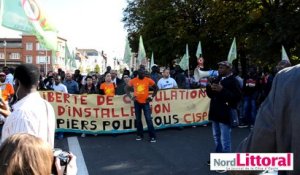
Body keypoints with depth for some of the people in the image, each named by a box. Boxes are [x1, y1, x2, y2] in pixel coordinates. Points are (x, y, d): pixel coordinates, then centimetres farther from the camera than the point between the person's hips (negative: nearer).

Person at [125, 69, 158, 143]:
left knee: (148, 119, -7)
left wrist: (152, 97, -1)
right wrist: (130, 96, -2)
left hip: (145, 102, -2)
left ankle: (153, 136, -1)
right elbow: (127, 89, 10)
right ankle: (140, 135, 23)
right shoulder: (133, 81, -2)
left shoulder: (148, 80, -4)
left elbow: (156, 88, 7)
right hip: (137, 102, 2)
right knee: (138, 119, 10)